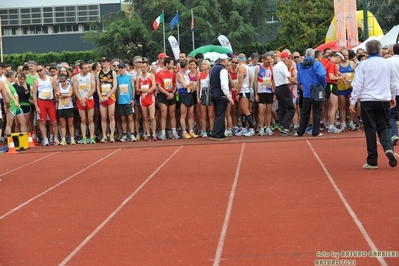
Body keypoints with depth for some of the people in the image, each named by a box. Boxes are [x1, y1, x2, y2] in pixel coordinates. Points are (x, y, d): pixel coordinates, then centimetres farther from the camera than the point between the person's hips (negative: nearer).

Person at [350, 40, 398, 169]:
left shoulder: (363, 65, -6)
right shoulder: (388, 63, 1)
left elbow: (357, 84, -7)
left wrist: (353, 101, -1)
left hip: (367, 100, -2)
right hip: (384, 100, 2)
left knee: (370, 129, 5)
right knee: (384, 126, 13)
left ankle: (372, 161, 5)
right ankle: (389, 148, -15)